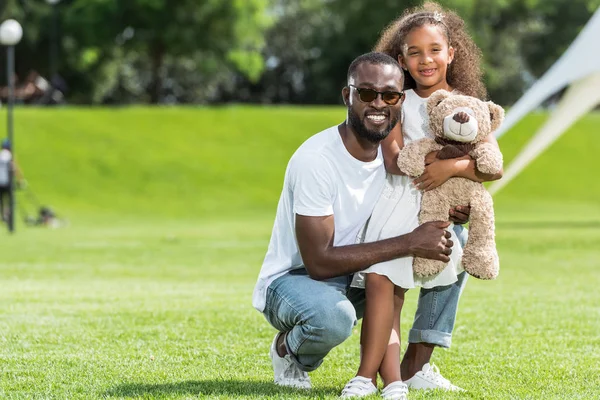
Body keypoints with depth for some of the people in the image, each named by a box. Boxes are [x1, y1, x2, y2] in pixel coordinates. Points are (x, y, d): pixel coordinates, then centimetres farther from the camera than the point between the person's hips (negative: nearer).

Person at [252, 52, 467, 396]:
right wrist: (409, 244, -31)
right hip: (291, 279, -7)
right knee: (334, 317, -41)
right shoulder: (315, 160, -27)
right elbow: (320, 262, -29)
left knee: (450, 237, -8)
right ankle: (289, 349, -3)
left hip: (358, 275, 7)